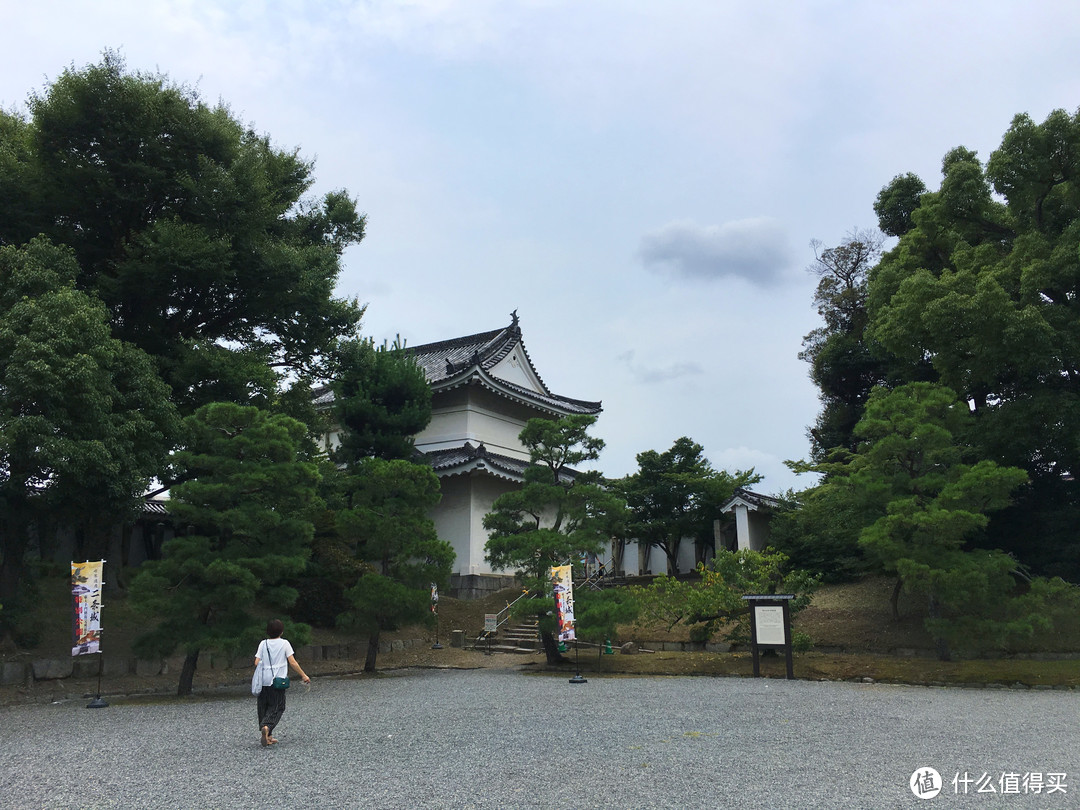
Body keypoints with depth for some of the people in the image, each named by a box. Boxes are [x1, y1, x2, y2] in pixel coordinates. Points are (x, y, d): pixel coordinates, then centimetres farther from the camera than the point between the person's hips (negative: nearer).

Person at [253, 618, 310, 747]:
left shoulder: (263, 643, 5)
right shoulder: (284, 643, -1)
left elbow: (257, 662, 0)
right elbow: (292, 662, -4)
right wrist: (303, 675, 4)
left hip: (263, 681, 3)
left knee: (264, 707, 14)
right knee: (277, 708, 3)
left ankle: (268, 736, 13)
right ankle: (267, 727, -23)